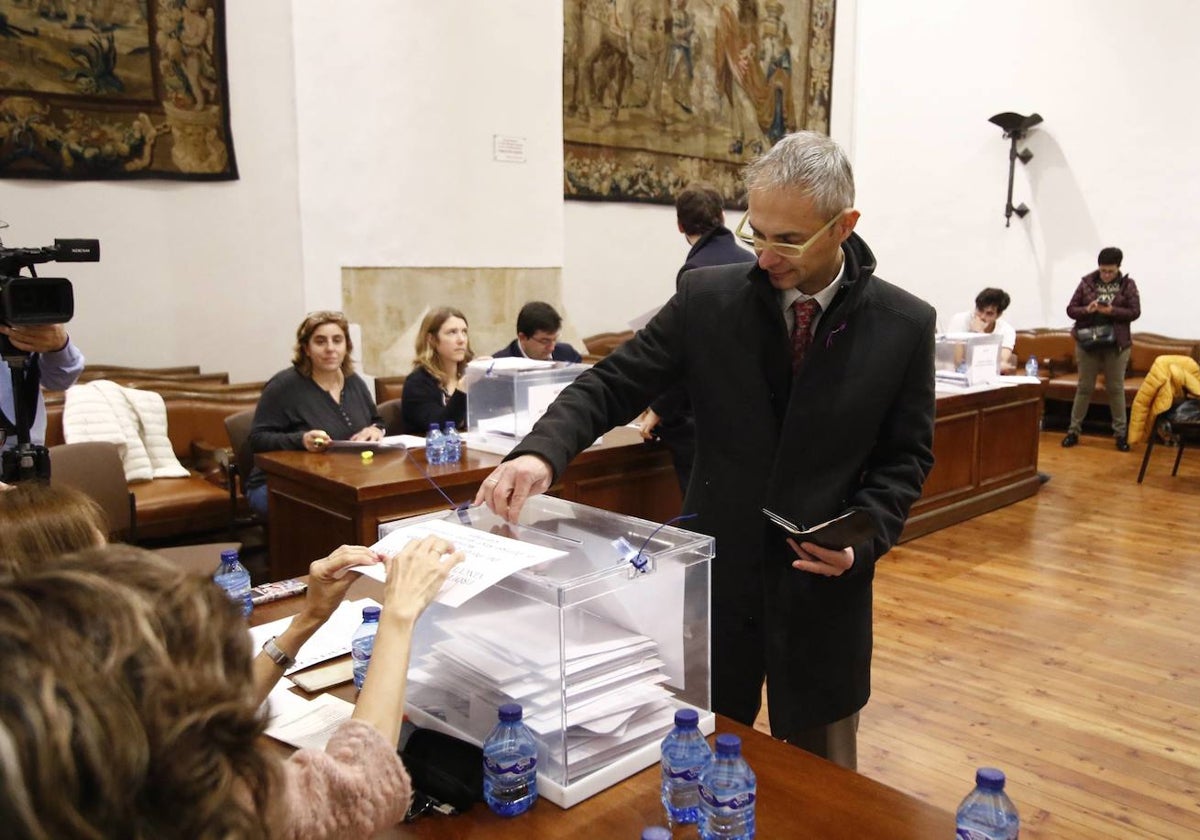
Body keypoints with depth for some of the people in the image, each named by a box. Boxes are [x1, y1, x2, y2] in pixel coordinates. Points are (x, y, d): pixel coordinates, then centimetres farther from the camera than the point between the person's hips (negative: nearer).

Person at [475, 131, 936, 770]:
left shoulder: (905, 325, -6)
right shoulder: (706, 298, -6)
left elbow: (906, 455, 2)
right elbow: (612, 385, -5)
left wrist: (862, 538, -14)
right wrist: (541, 451, -23)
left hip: (825, 583, 0)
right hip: (715, 574, 1)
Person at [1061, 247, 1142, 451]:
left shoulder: (1128, 284, -1)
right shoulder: (1087, 282, 0)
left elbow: (1135, 312, -6)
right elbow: (1071, 309, 0)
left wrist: (1112, 311, -21)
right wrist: (1087, 310, -20)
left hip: (1117, 344, 0)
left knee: (1116, 388, 6)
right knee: (1084, 387, 7)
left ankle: (1120, 433, 14)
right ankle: (1074, 430, 14)